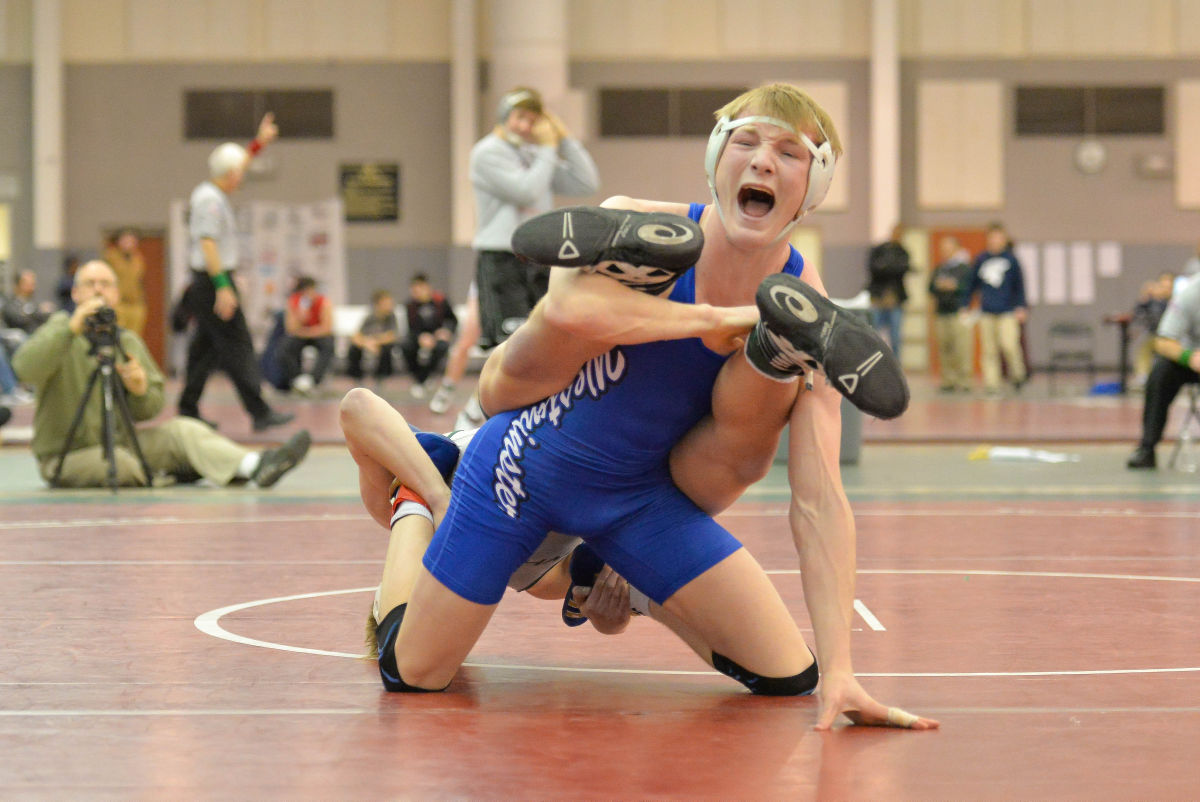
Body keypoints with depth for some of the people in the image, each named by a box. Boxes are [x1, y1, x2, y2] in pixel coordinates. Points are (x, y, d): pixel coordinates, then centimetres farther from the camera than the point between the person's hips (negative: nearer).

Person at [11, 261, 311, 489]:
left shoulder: (128, 342, 11)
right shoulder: (59, 329, -6)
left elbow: (149, 411, 9)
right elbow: (26, 368, -28)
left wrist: (140, 391, -15)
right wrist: (72, 329, -35)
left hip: (117, 441, 6)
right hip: (67, 456, -5)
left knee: (182, 430, -16)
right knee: (121, 464, -36)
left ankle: (255, 466, -31)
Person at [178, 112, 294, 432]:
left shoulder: (209, 192, 14)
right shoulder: (210, 200, -15)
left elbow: (236, 165, 31)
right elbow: (207, 243, -22)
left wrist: (259, 142, 32)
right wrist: (222, 286, -25)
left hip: (211, 283, 10)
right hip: (214, 280, -10)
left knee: (205, 346, 12)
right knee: (237, 345, -11)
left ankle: (188, 410, 14)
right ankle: (259, 412, -13)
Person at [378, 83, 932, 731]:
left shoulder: (805, 307, -18)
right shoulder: (639, 222, -24)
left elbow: (819, 501, -22)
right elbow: (569, 312, -48)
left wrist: (839, 670, -31)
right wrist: (729, 319, -41)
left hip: (640, 498, 3)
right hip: (530, 466, -2)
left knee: (788, 676, -4)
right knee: (411, 677, 3)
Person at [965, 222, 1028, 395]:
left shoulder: (1011, 259, 2)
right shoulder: (981, 260, 7)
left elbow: (1020, 285, 6)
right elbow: (972, 284, 14)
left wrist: (1021, 307, 0)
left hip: (1007, 311, -3)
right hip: (986, 312, 3)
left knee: (1009, 345, -15)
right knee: (989, 350, 2)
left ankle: (1017, 375, 9)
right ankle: (991, 383, 7)